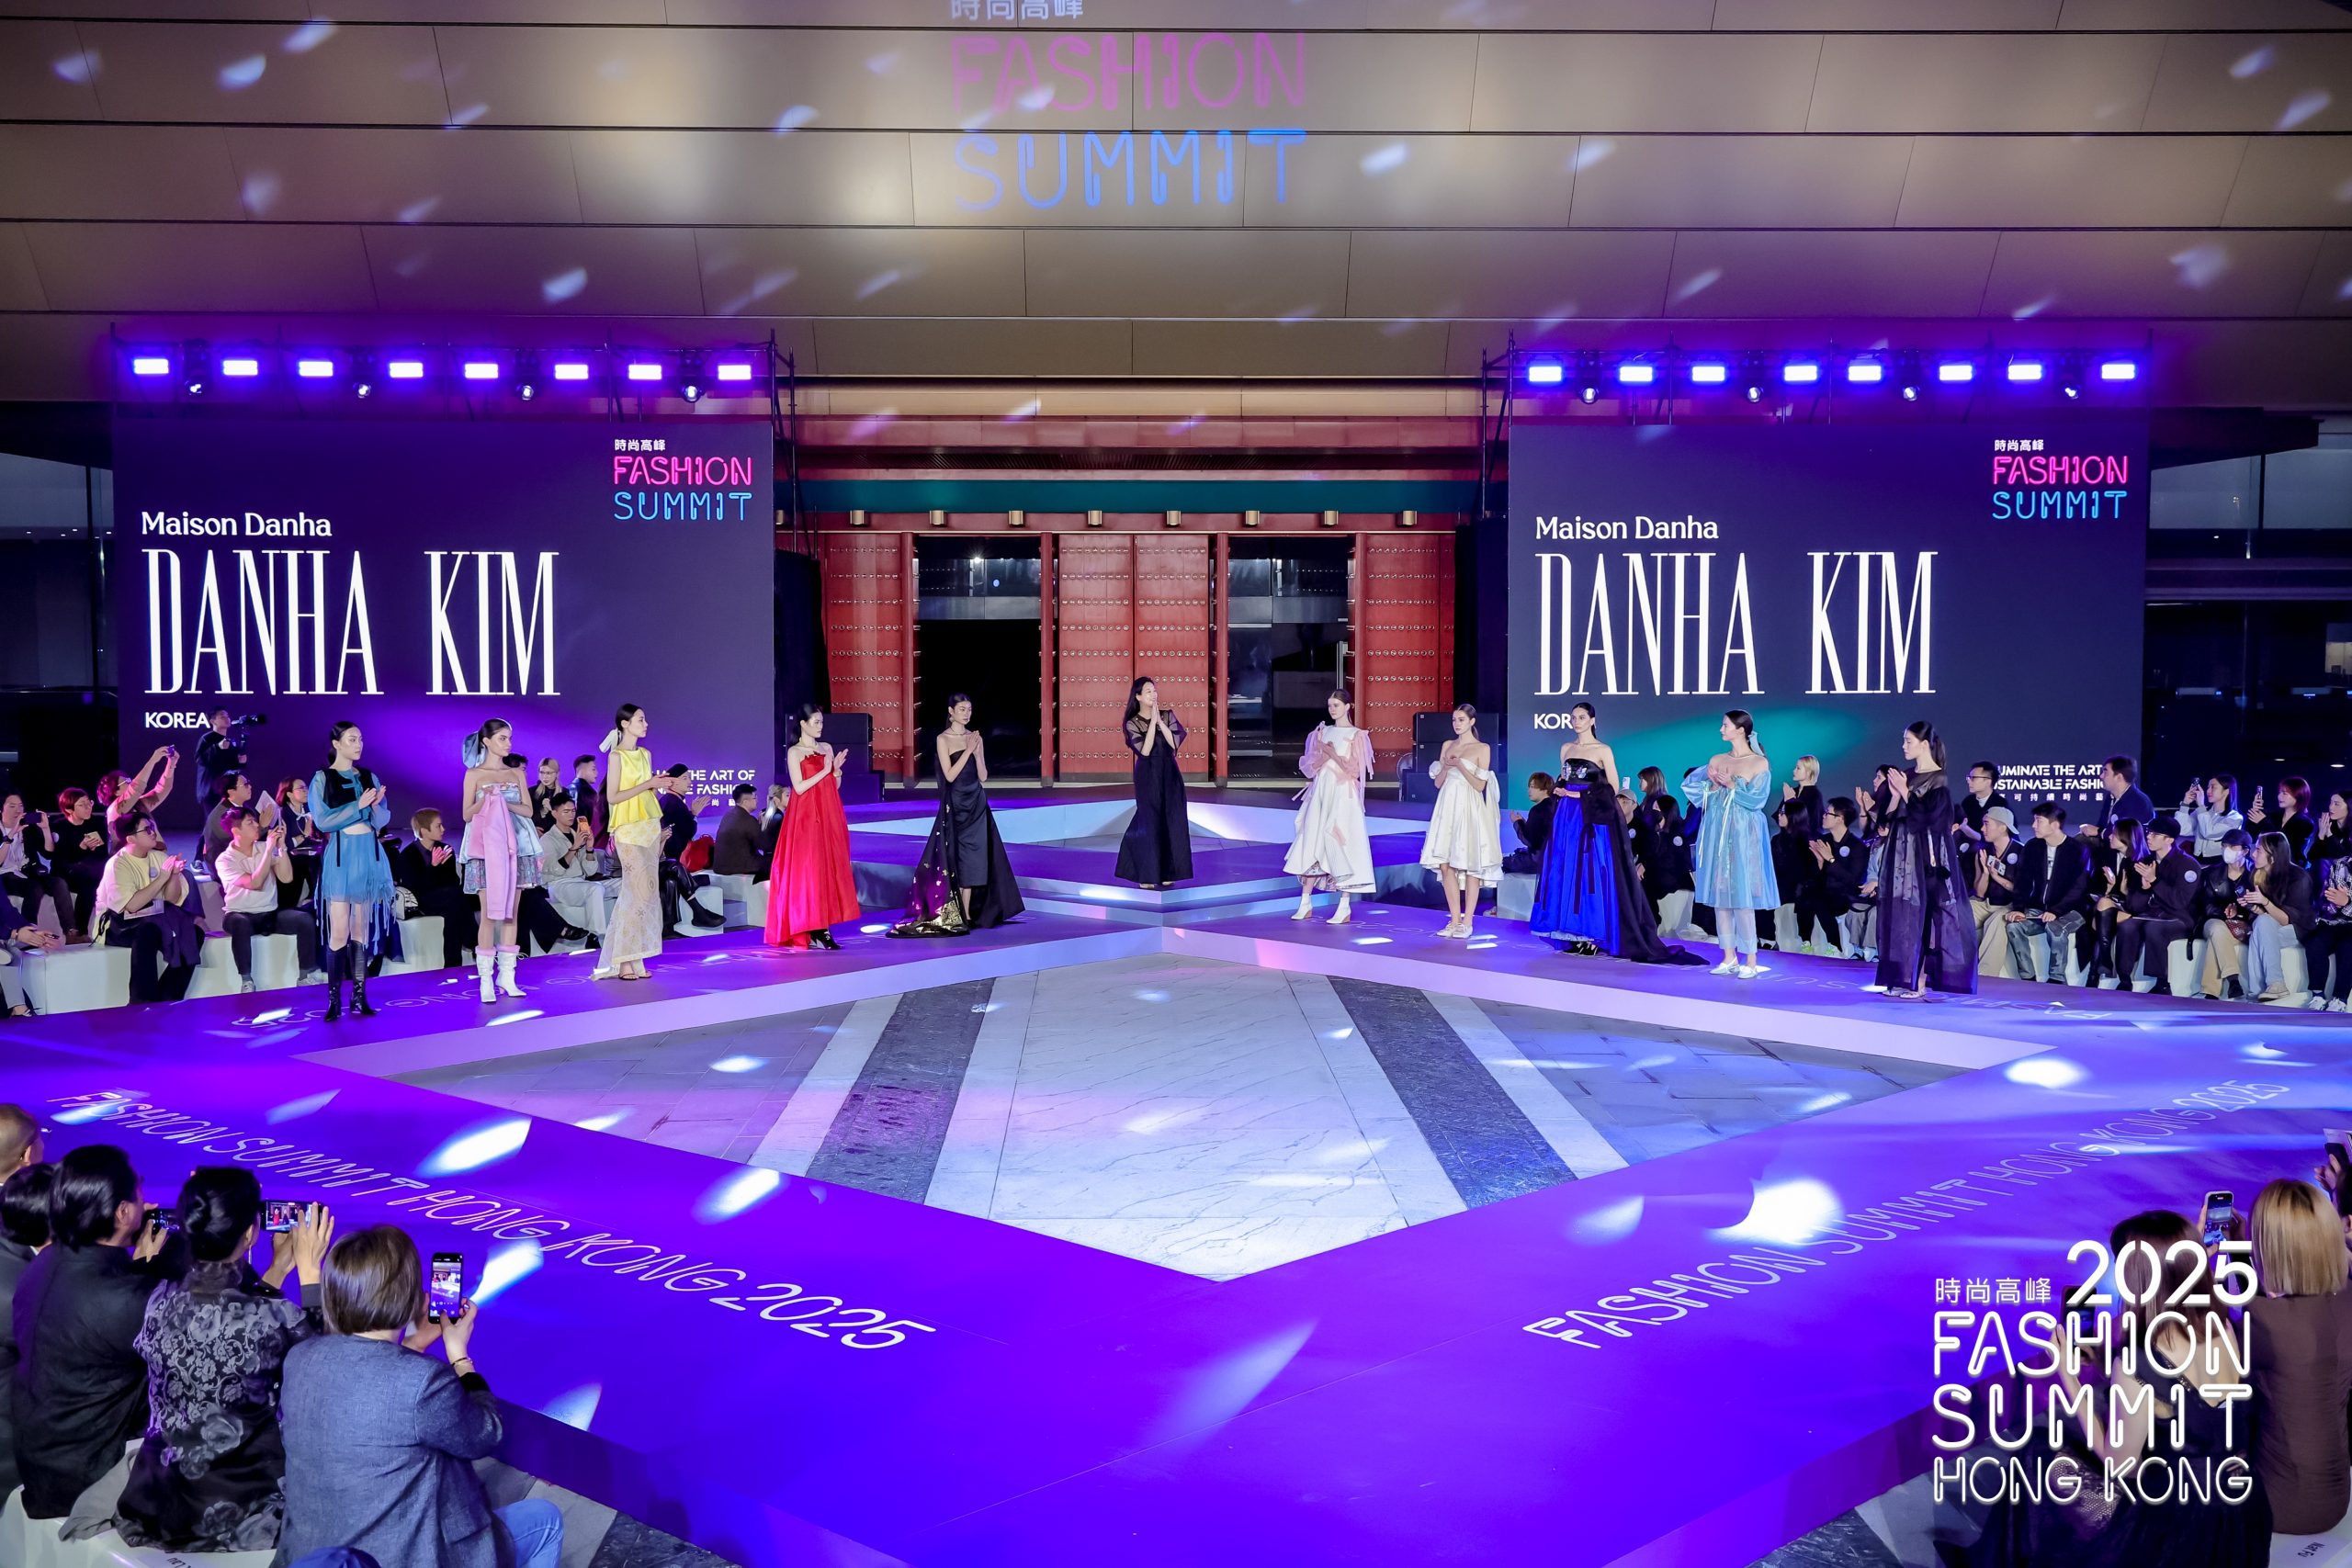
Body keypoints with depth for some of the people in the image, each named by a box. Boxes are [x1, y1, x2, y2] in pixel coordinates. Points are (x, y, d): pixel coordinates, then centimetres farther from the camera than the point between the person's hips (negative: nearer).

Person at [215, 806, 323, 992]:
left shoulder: (264, 847, 4)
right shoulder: (225, 860, -8)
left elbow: (286, 878, -8)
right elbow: (254, 884, -23)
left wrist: (281, 846, -15)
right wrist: (269, 850, -23)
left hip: (271, 913, 4)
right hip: (240, 915, -4)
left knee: (305, 919, -23)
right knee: (240, 923, -40)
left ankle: (307, 975, -15)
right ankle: (246, 981, -34)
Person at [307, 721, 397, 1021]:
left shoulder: (369, 778, 11)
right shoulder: (322, 779, -1)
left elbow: (383, 820, 7)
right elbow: (322, 821, -9)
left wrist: (376, 805, -14)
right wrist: (359, 805, -13)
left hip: (369, 856, 4)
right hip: (340, 857, -4)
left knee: (362, 929, 7)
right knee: (339, 931, -8)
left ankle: (359, 995, 10)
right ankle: (334, 998, -3)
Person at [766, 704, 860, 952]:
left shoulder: (826, 748, 14)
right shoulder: (794, 752, -2)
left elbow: (835, 787, 14)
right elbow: (799, 787, -13)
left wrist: (837, 769, -3)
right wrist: (824, 771, -14)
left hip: (829, 817, 6)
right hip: (806, 818, -6)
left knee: (829, 869, 2)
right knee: (809, 870, -8)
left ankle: (823, 929, 5)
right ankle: (814, 931, -7)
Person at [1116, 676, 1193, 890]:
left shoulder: (1168, 715, 3)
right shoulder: (1132, 724, -5)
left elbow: (1175, 743, -8)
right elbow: (1144, 750, -17)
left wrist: (1160, 721, -13)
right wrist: (1153, 722, -18)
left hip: (1170, 775, 3)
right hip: (1148, 777, -3)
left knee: (1172, 822, 2)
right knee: (1150, 822, -4)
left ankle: (1167, 873, 10)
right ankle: (1146, 875, 4)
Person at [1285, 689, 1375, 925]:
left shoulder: (1356, 735, -1)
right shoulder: (1323, 732, 12)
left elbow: (1355, 770, -8)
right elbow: (1310, 766, 9)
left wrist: (1333, 754, -14)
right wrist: (1322, 752, -8)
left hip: (1342, 796, -5)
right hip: (1320, 793, 5)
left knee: (1340, 845, -7)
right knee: (1312, 843, 3)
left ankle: (1344, 908, -3)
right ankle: (1305, 903, 8)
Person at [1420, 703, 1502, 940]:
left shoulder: (1482, 749, -1)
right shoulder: (1447, 746, 13)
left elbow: (1480, 785, -6)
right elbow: (1438, 782, 12)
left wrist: (1460, 765, -16)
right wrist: (1446, 765, -6)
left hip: (1469, 810, -5)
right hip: (1448, 809, 5)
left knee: (1469, 866, -3)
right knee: (1446, 865, 1)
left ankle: (1467, 922, 3)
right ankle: (1454, 919, 8)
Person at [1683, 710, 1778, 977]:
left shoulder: (1760, 763, -3)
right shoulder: (1716, 760, 11)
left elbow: (1757, 799, -10)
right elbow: (1690, 784, 7)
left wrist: (1732, 785, -18)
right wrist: (1712, 785, -10)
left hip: (1743, 835, -5)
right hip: (1717, 834, 5)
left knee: (1742, 896, -8)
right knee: (1720, 894, 5)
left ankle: (1751, 961, -3)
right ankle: (1729, 957, 12)